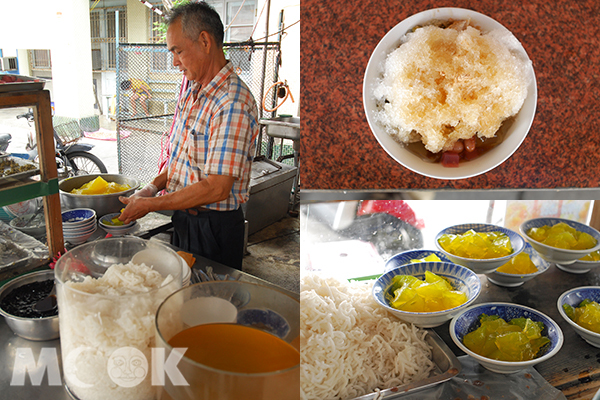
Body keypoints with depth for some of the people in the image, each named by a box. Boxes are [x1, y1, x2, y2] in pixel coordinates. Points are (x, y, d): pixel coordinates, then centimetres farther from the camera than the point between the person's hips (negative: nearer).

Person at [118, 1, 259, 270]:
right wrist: (153, 187, 1)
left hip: (214, 226, -8)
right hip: (183, 217, 9)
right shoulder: (191, 89, 6)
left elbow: (217, 188, -28)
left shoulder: (233, 105, -25)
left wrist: (150, 205, -19)